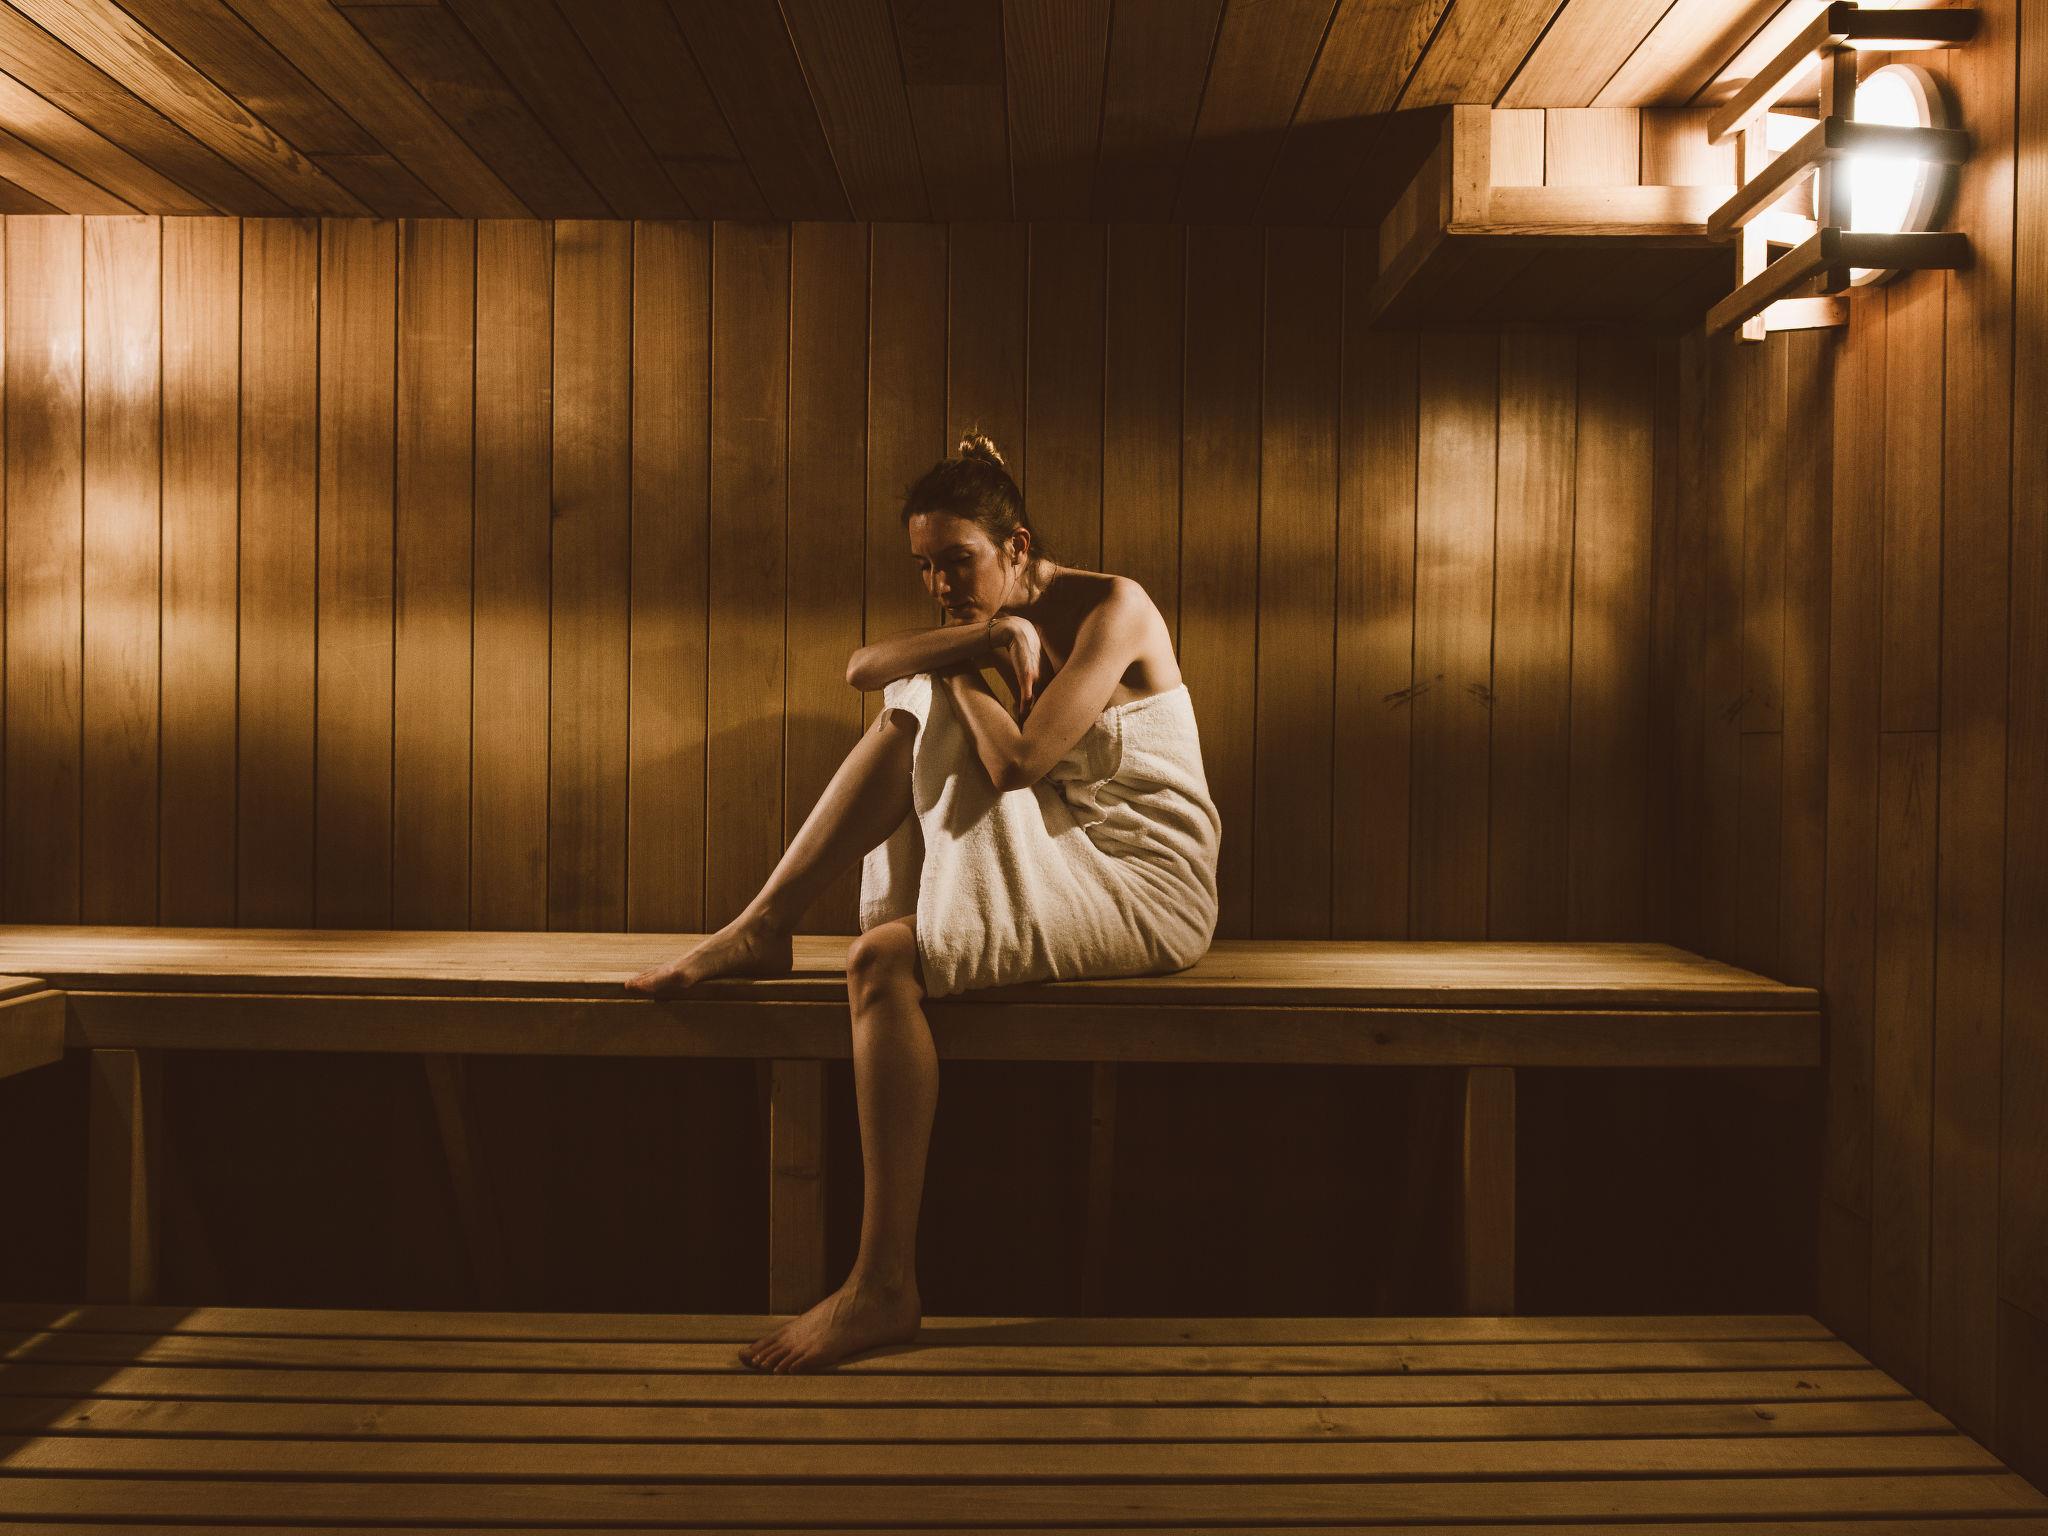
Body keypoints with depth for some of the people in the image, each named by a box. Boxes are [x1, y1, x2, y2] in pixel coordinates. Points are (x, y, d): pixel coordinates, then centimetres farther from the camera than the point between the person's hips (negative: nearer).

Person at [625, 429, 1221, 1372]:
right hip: (1057, 864, 8)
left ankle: (884, 1288, -25)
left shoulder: (1111, 608, -10)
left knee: (883, 960, -26)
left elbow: (1016, 761, -22)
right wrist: (975, 641, -18)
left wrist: (961, 675, -5)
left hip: (1145, 890, -8)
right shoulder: (997, 620, 14)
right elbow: (864, 668, -5)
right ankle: (764, 926, -8)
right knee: (910, 719, -4)